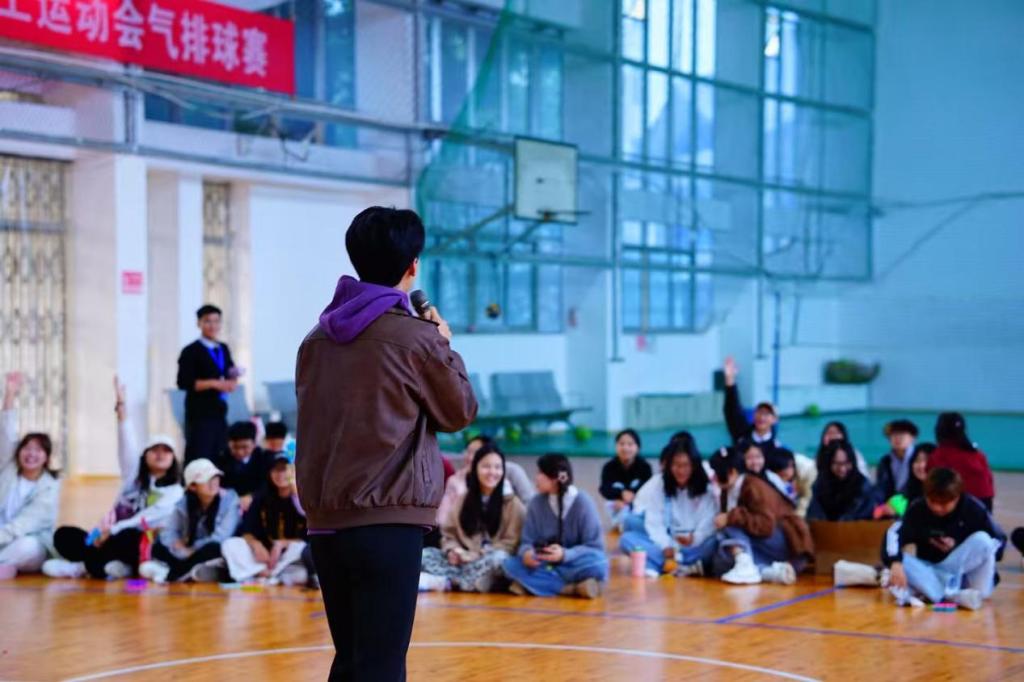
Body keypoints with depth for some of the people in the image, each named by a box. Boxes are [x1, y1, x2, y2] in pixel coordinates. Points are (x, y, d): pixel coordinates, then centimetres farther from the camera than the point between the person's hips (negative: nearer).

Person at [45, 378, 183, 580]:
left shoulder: (175, 491, 2)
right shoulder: (135, 477, 15)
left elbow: (146, 519, -12)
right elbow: (127, 446, 3)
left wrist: (111, 531, -25)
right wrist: (121, 405, -9)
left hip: (145, 548, -5)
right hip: (114, 539, 5)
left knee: (128, 537, -38)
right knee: (64, 534, -14)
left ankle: (84, 566, -20)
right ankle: (113, 567, -27)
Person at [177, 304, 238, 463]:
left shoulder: (223, 349, 16)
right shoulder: (191, 352, -5)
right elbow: (184, 382, -14)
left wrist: (232, 380, 1)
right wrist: (214, 383, -18)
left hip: (219, 413, 7)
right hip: (200, 414, -7)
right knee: (197, 458, -9)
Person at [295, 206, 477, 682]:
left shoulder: (318, 337, 8)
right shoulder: (416, 337, -8)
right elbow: (460, 412, 4)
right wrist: (444, 346, 18)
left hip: (324, 521, 6)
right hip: (388, 522, -6)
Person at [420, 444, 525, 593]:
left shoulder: (513, 504, 1)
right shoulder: (462, 499, 13)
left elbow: (511, 543, -5)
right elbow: (448, 533, 16)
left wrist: (472, 556, -13)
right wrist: (452, 551, -8)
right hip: (461, 562, 4)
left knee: (498, 558, -37)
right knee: (424, 554, -19)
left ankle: (446, 581, -37)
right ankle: (467, 582, -37)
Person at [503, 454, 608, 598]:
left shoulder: (582, 502, -11)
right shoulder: (537, 502, -1)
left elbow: (595, 548, -12)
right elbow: (528, 540, 0)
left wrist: (565, 555, -30)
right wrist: (526, 552, -25)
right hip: (546, 564, 4)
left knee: (597, 564, -35)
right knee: (510, 564, -25)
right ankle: (573, 587, -31)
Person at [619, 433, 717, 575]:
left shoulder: (707, 488, 0)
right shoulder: (656, 484, -1)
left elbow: (710, 522, -11)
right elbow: (654, 522, -10)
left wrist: (695, 538, -31)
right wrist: (666, 547, -26)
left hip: (695, 546, -1)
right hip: (662, 544, 1)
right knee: (628, 538, -23)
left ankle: (655, 565, -42)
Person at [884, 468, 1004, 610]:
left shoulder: (973, 508, -14)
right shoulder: (917, 509, -12)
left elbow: (997, 541, -9)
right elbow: (894, 535, -25)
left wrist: (958, 546, -18)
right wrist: (895, 563, -44)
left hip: (964, 571, -1)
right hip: (929, 570, 1)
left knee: (982, 540, -28)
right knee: (898, 559, -28)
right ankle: (952, 596, -45)